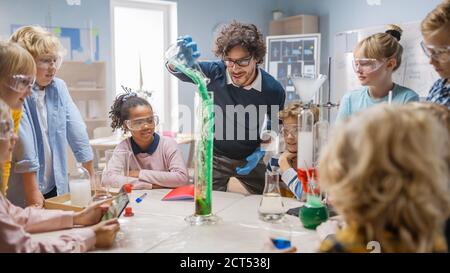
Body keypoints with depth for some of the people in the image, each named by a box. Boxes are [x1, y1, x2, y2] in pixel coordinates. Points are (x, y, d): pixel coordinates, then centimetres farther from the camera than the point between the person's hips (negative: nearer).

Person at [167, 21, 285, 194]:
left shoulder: (273, 89, -17)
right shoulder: (215, 73, -21)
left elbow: (276, 127, 0)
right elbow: (180, 71, -28)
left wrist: (260, 152, -12)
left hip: (250, 159, 2)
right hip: (215, 156, -1)